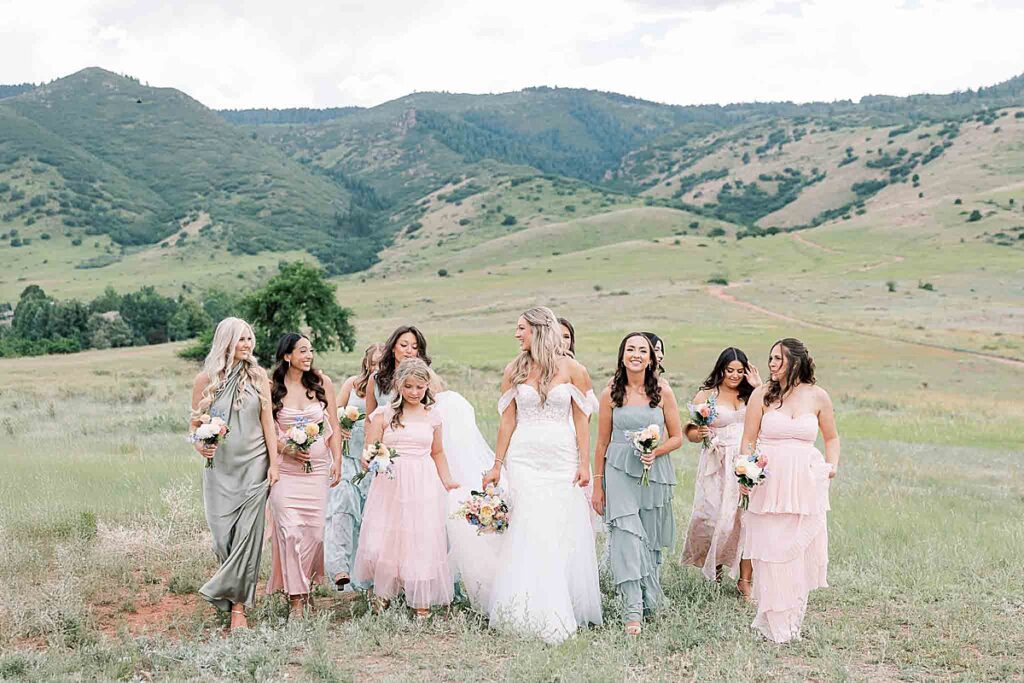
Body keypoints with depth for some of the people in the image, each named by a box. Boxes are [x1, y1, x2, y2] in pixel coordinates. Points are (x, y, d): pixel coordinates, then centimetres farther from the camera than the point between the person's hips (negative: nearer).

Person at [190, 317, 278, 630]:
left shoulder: (258, 375, 3)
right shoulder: (205, 380, 1)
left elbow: (267, 421, 4)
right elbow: (195, 422, 9)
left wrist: (273, 463, -1)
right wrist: (200, 445, -12)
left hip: (253, 464, 0)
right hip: (219, 466, 0)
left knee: (247, 533, -6)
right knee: (223, 533, 2)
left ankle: (238, 606, 1)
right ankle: (236, 594, 26)